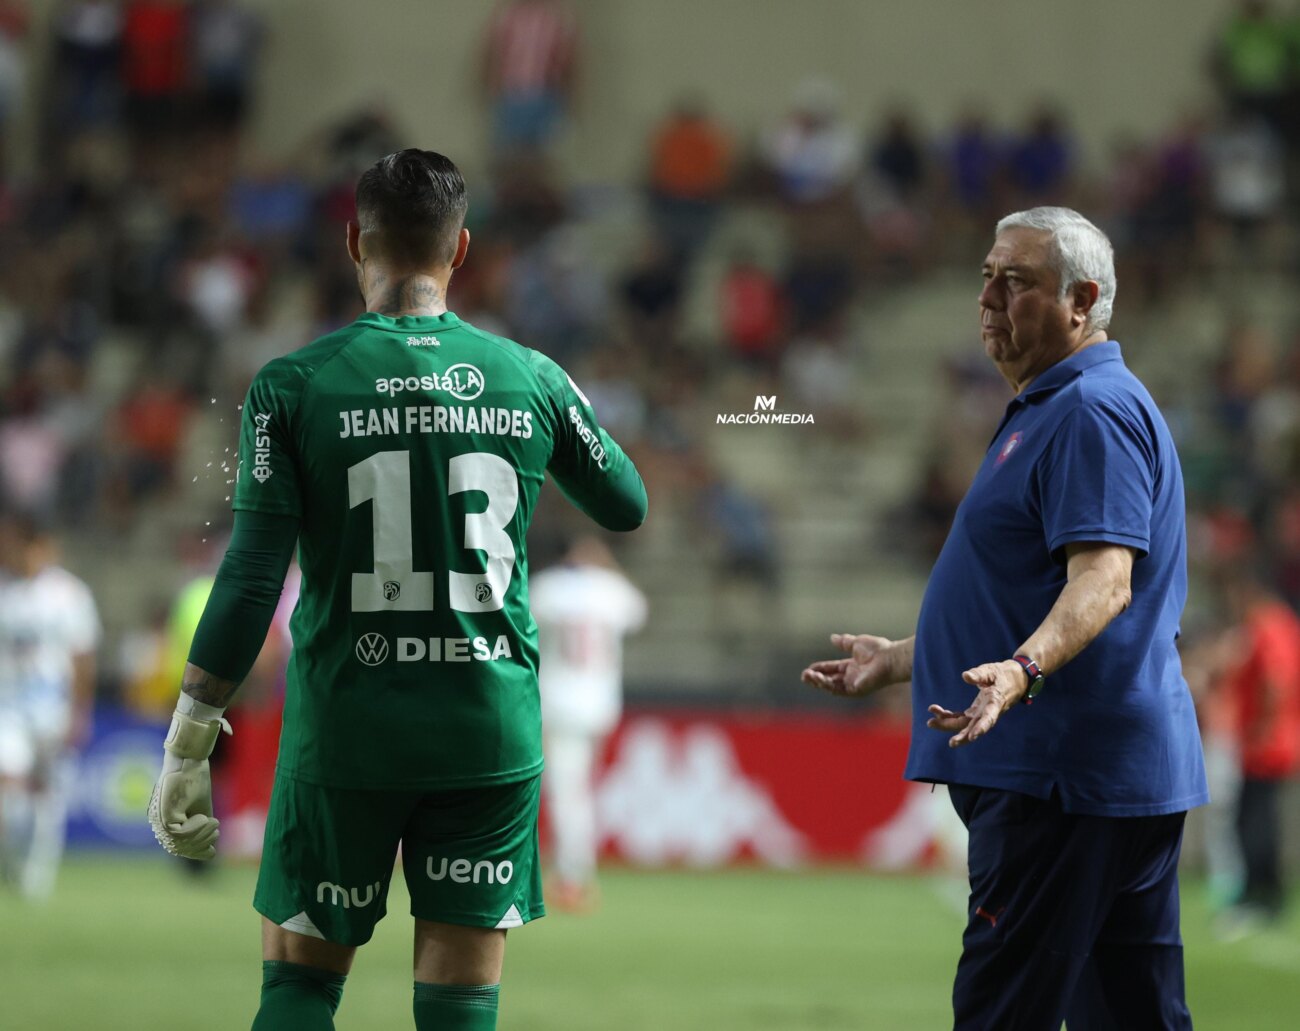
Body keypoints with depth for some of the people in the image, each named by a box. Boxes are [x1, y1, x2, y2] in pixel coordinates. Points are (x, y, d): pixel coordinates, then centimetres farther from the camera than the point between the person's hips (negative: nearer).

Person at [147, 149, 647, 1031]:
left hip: (345, 731, -1)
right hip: (493, 728, 1)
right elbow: (627, 507, 17)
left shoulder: (294, 387, -6)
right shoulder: (532, 379, 0)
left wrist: (187, 746, -6)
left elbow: (251, 583, -10)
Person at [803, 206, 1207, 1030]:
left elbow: (1102, 579, -24)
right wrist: (899, 659, 36)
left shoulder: (1094, 412, -11)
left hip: (1065, 769, -11)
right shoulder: (1047, 411, 23)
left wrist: (1022, 670, -40)